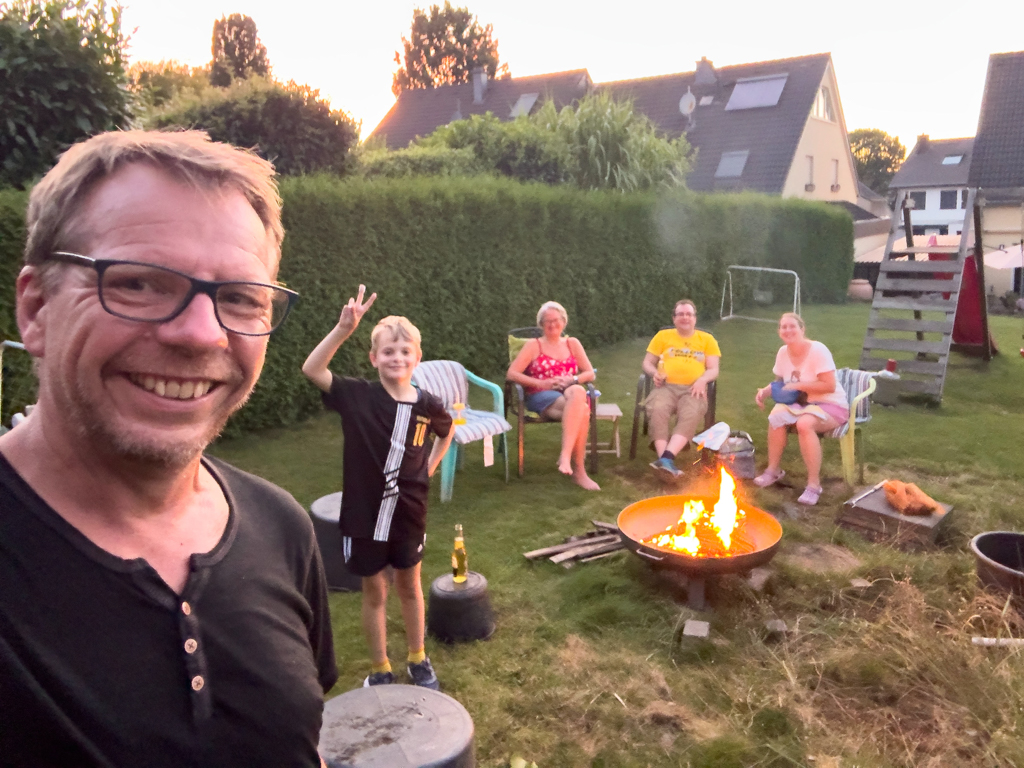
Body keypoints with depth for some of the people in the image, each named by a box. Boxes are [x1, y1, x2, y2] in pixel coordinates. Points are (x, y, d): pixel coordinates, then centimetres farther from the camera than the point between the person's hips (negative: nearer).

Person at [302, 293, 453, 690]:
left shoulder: (428, 404, -9)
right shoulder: (358, 397, -14)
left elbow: (447, 432, 14)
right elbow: (311, 369, -27)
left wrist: (430, 466, 4)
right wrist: (344, 328, -36)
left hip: (409, 513, 2)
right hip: (364, 513, -2)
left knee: (409, 585, 20)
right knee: (374, 590, 14)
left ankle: (418, 660, 39)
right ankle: (380, 669, 32)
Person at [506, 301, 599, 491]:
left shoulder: (572, 343, 20)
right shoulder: (533, 345, 11)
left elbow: (591, 374, 14)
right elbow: (511, 374, 0)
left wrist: (572, 380, -8)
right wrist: (542, 383, -11)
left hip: (571, 392, 3)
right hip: (541, 397, -3)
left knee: (578, 392, -38)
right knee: (581, 411, -36)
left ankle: (565, 456, -39)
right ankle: (578, 470, -37)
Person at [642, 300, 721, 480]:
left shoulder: (707, 339, 19)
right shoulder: (662, 336, 20)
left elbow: (714, 370, 12)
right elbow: (647, 362, 18)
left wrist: (702, 379, -11)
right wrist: (655, 372, -6)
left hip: (693, 389, 0)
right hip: (666, 386, 0)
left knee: (691, 415, -35)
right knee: (658, 410, -35)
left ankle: (666, 458, -48)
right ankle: (665, 460, -43)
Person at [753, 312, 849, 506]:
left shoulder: (818, 350, -20)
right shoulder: (783, 352, 0)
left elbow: (830, 386, -24)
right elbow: (781, 383, 13)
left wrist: (798, 386, -23)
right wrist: (765, 391, -7)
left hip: (831, 405, -6)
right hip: (802, 403, 6)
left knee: (804, 423, -36)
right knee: (776, 416, -24)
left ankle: (814, 484, -25)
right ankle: (773, 470, -5)